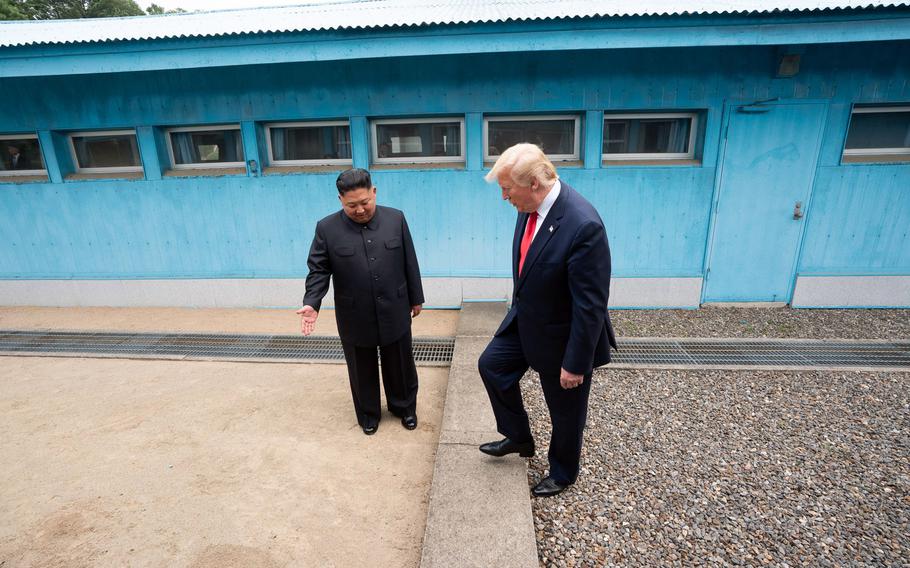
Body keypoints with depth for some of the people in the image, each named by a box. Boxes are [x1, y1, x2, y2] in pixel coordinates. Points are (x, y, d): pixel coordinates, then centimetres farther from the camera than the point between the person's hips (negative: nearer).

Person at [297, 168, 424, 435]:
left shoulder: (395, 218, -4)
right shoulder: (327, 228, -8)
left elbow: (410, 262, 2)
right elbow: (318, 270, -3)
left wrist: (416, 298, 6)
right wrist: (312, 303, -18)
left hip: (395, 313, 1)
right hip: (355, 318, -1)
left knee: (400, 365, 17)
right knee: (362, 370, 16)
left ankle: (404, 407, 41)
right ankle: (368, 414, 39)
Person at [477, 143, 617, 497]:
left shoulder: (583, 225, -33)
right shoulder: (532, 205, -8)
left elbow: (590, 304, -28)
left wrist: (575, 363, -20)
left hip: (561, 334, -7)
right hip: (526, 319, 8)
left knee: (565, 409, 14)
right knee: (491, 365, 17)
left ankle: (563, 472, 42)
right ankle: (519, 438, 37)